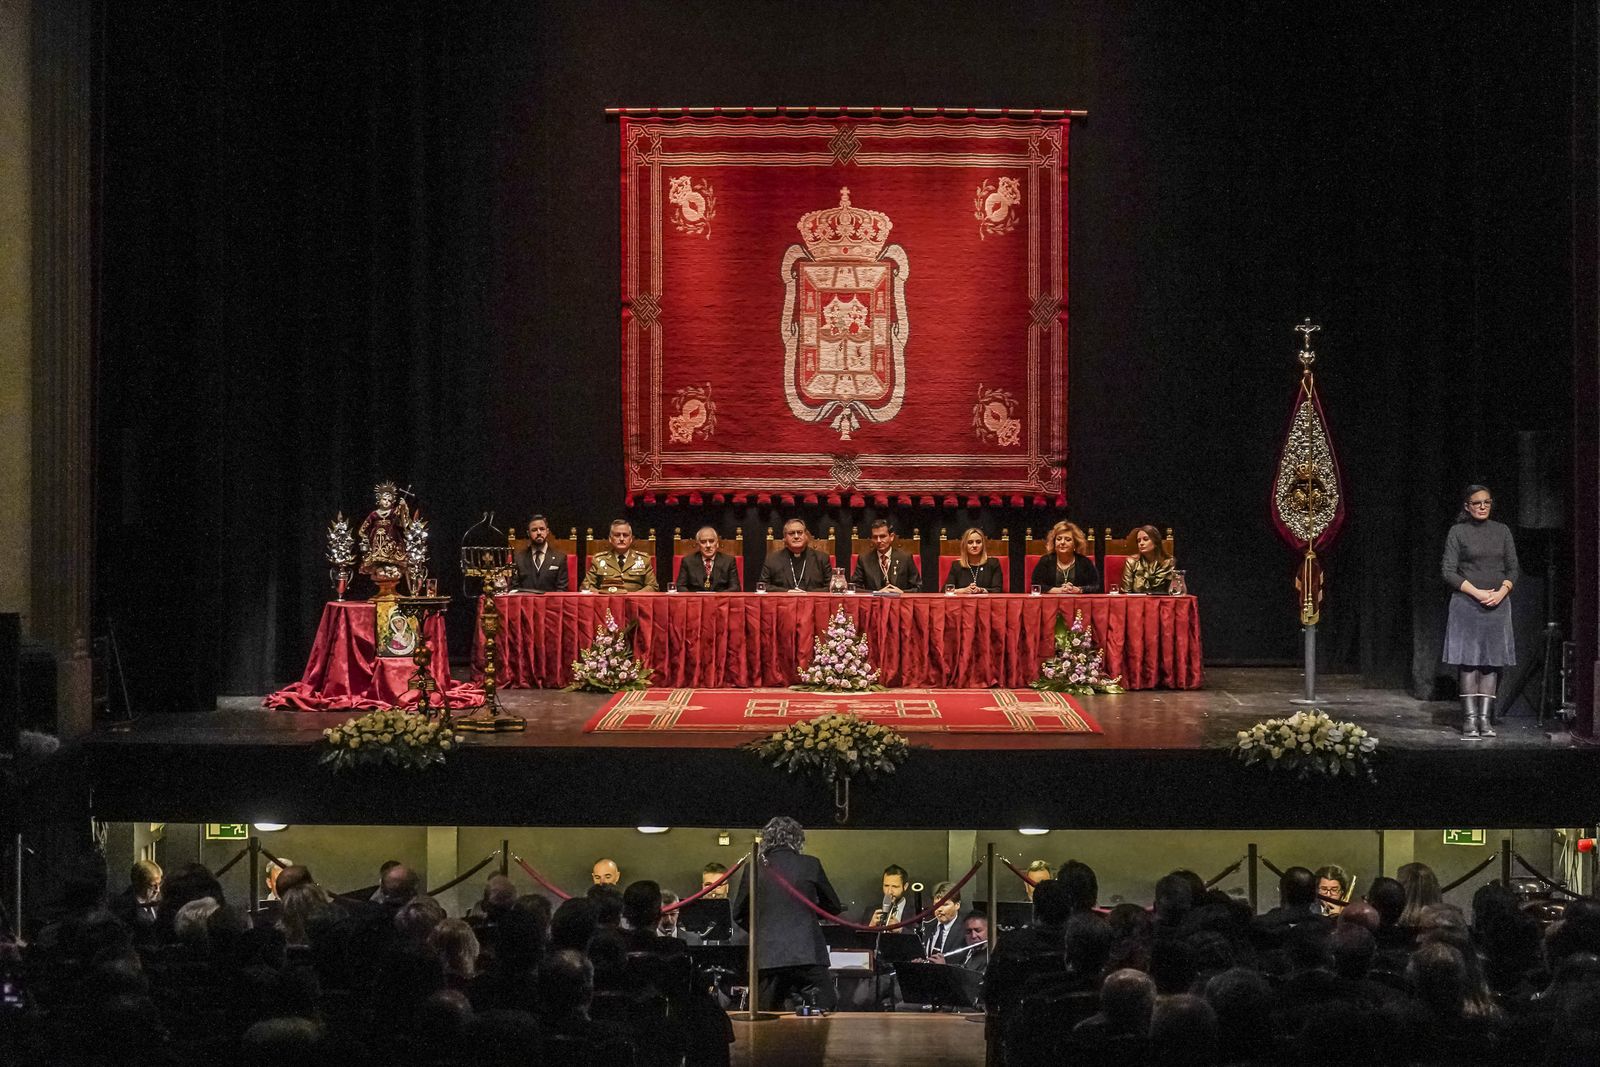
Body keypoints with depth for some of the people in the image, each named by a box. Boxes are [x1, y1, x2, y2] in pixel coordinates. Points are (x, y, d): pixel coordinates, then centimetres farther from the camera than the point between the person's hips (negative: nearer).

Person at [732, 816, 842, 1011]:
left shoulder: (754, 869, 5)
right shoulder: (810, 865, 1)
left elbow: (739, 914, 14)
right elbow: (834, 907, 12)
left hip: (766, 957, 2)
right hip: (807, 954, -2)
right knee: (825, 1014, 0)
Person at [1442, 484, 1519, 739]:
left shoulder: (1502, 531, 9)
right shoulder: (1458, 532, 0)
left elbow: (1513, 569, 9)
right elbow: (1449, 571, -4)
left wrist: (1501, 592, -8)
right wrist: (1477, 593, -12)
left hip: (1498, 604, 3)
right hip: (1467, 603, -3)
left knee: (1492, 662, 0)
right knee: (1469, 662, -5)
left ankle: (1485, 718, 2)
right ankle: (1470, 720, -5)